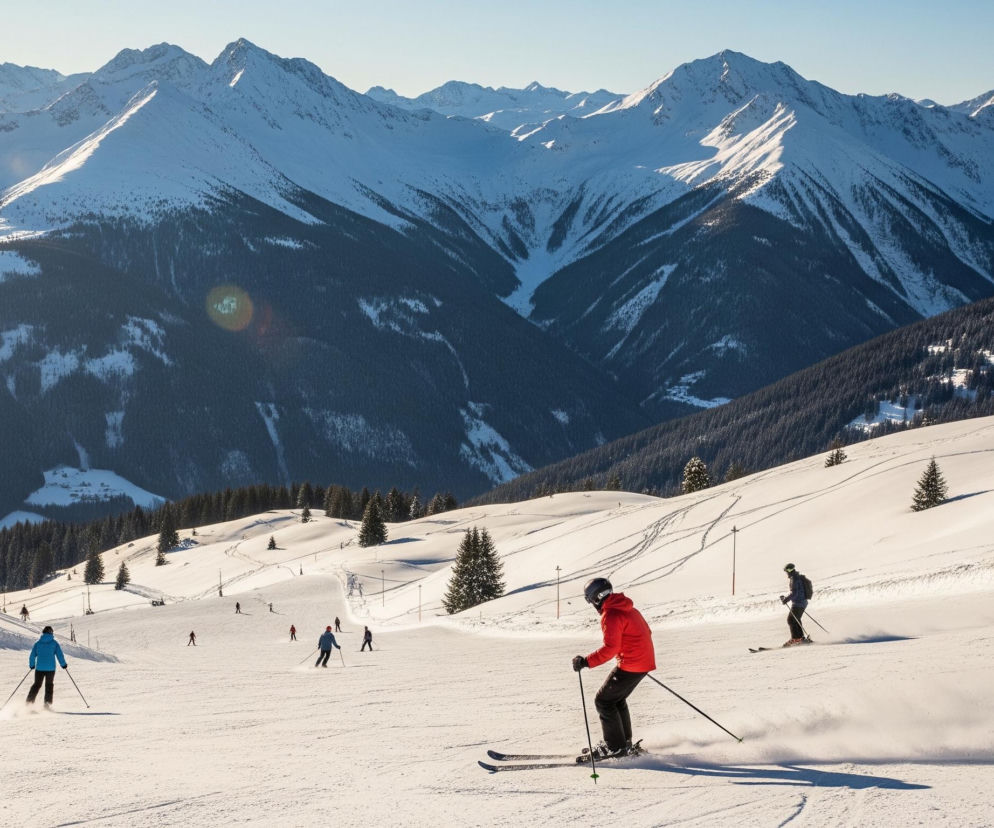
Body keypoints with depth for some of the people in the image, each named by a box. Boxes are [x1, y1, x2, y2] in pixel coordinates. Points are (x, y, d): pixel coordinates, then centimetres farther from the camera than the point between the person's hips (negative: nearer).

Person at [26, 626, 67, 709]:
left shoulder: (38, 643, 4)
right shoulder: (54, 643, -1)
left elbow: (32, 655, 4)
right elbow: (60, 655, -2)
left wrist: (31, 665, 18)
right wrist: (64, 665, 10)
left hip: (39, 668, 1)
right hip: (50, 668, -1)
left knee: (36, 685, 13)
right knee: (49, 685, 12)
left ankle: (29, 701, 2)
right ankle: (47, 703, 4)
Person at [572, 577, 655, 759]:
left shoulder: (610, 615, -16)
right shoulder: (628, 609, 13)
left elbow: (610, 648, -24)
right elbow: (646, 632, 22)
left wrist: (586, 662, -23)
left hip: (629, 665, -10)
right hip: (645, 662, 10)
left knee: (603, 701, 0)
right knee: (617, 699, 22)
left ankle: (615, 747, 0)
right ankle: (625, 743, 26)